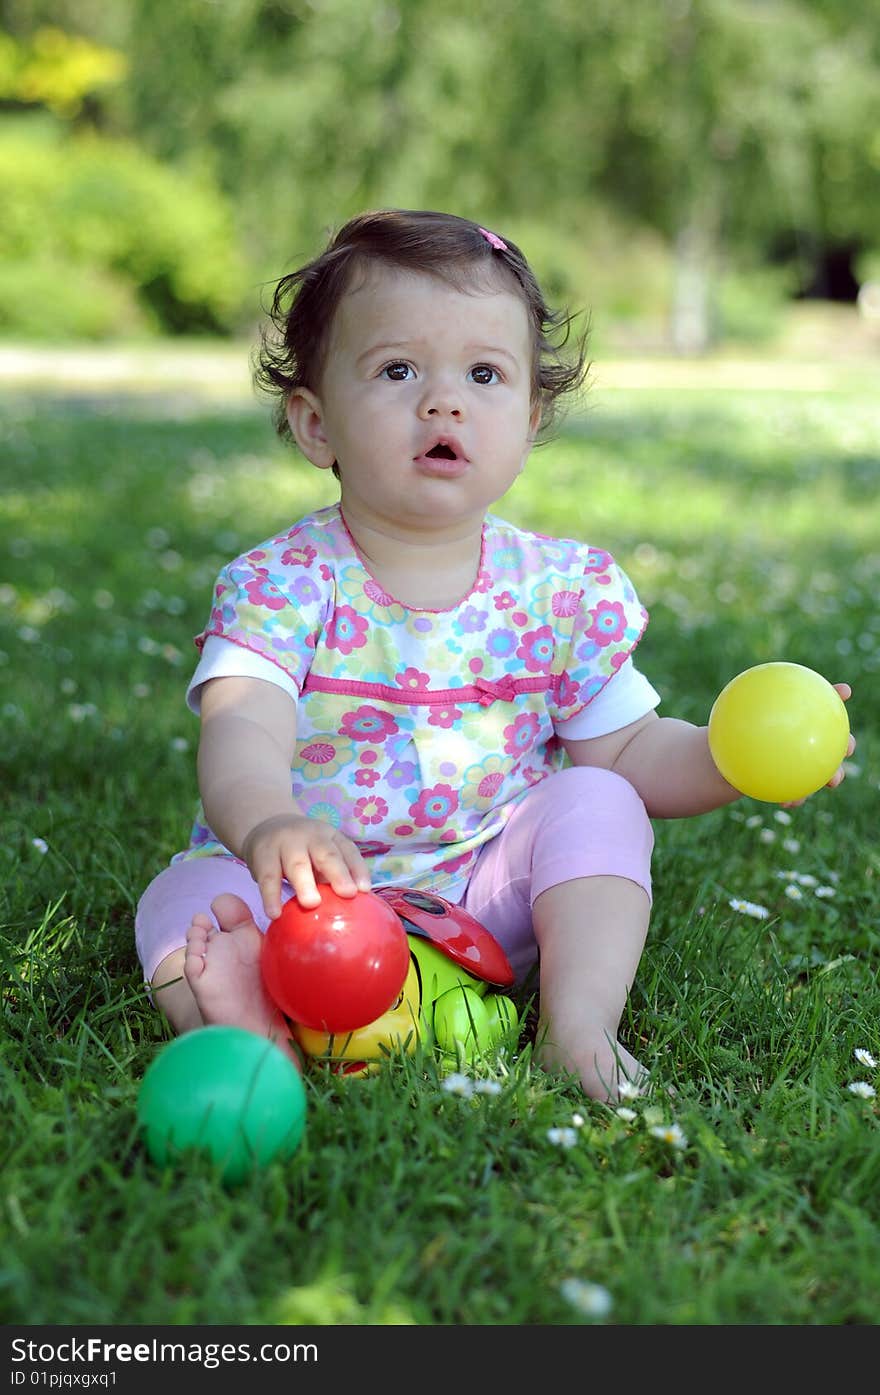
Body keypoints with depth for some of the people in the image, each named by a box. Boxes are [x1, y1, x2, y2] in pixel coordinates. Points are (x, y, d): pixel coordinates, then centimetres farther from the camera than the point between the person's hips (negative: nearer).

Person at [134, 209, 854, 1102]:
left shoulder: (564, 590, -2)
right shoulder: (282, 585, -12)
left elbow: (625, 750, 4)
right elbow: (243, 734, -27)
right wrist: (267, 825, -51)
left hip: (489, 900, 2)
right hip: (316, 889, -2)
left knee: (597, 804, -17)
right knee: (191, 894, -24)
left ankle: (578, 1026, -22)